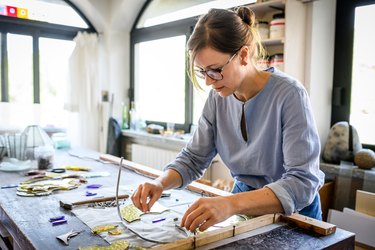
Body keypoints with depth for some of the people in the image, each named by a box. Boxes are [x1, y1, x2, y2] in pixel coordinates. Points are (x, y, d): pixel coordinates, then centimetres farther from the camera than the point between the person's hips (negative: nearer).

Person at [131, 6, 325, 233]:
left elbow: (303, 182, -27)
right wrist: (161, 183, -18)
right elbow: (193, 158, 1)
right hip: (244, 204, 4)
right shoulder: (218, 97, -6)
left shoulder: (289, 95, -21)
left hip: (293, 212, -3)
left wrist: (231, 203, -39)